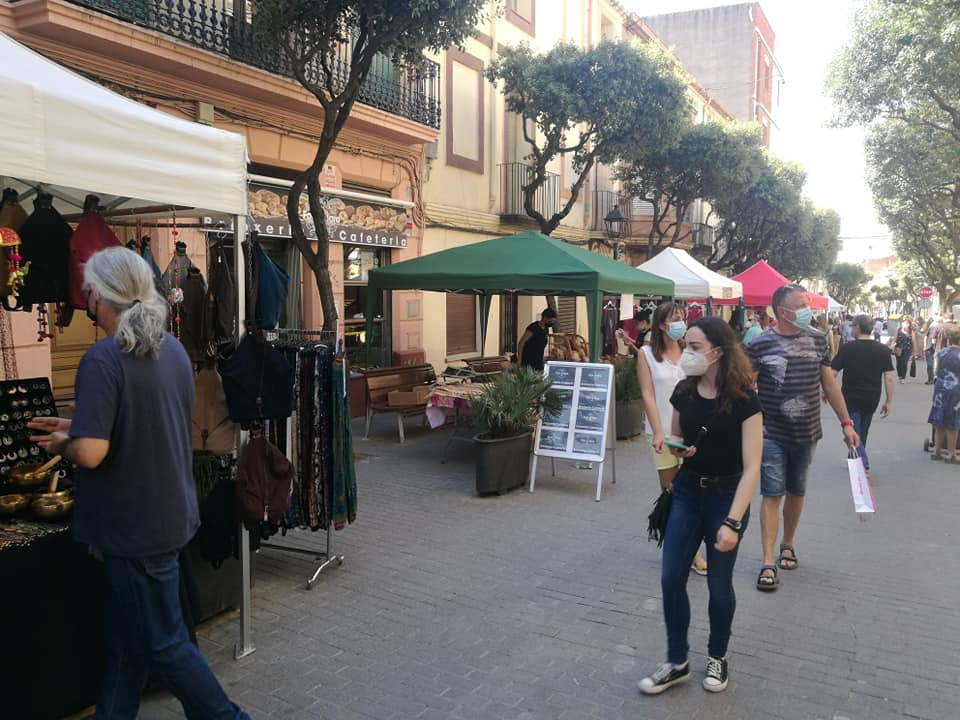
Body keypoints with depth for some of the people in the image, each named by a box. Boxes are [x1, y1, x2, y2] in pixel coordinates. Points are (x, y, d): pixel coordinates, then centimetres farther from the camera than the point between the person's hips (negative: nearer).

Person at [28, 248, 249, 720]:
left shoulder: (103, 359, -21)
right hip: (170, 513, 8)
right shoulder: (172, 349, 4)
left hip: (136, 525, -8)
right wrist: (78, 427, 15)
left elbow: (91, 452, -27)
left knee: (163, 644, 8)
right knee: (128, 636, 20)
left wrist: (62, 444, -5)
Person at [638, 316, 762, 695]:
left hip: (726, 496, -4)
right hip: (687, 492, 5)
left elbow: (751, 466, -21)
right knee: (671, 579, 3)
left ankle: (717, 657, 34)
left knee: (719, 583, 9)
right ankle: (676, 662, 20)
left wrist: (732, 522, -27)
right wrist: (679, 448, -11)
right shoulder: (684, 392, -3)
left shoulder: (743, 399, -18)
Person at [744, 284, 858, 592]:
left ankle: (787, 544, 36)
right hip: (772, 435, -4)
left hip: (806, 433, 4)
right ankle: (768, 562, 2)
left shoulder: (817, 339, 2)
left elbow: (829, 383, 9)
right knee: (772, 495, -3)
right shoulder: (760, 345, -10)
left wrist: (846, 423, 7)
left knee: (796, 492, 16)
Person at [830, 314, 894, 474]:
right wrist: (889, 401, 1)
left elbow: (832, 373, -9)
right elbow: (889, 378, -4)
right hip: (872, 399, 4)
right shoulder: (883, 350, -2)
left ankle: (863, 464, -14)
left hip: (850, 398, -4)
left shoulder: (847, 348, -10)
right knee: (862, 432, 19)